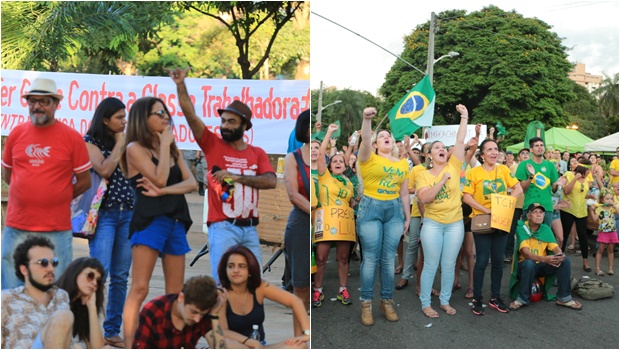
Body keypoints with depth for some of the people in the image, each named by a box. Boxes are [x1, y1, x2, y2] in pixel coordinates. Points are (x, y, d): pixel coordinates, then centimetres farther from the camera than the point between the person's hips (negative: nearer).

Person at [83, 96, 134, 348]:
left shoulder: (127, 142, 14)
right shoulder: (91, 142, 1)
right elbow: (104, 170, -16)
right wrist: (119, 143, -6)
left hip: (128, 213, 5)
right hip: (104, 213, -5)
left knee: (120, 276, 6)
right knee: (99, 272, -11)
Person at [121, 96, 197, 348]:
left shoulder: (174, 150, 18)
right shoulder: (135, 148, 0)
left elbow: (192, 183, 6)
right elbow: (160, 178, -13)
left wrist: (162, 191, -11)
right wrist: (164, 144, -3)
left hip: (176, 223, 7)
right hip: (149, 221, -6)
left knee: (176, 293, 8)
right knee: (139, 289, -10)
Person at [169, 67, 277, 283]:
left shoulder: (257, 153, 8)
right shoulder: (212, 144, 4)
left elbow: (271, 181, -7)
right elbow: (190, 115, -7)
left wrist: (237, 177, -14)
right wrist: (181, 85, -17)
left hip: (250, 229, 3)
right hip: (222, 227, -3)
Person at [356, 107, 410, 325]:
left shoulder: (402, 163, 12)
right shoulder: (369, 158, -1)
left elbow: (404, 193, 15)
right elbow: (365, 139, -22)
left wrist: (407, 217, 15)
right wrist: (367, 118, -37)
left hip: (394, 210, 4)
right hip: (371, 209, -4)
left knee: (389, 259, 8)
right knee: (370, 258, -2)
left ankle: (387, 301, 21)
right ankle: (366, 303, 10)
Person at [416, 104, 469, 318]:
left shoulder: (453, 167, 1)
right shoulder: (424, 175, -2)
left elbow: (460, 141, -7)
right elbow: (423, 198, -17)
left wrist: (464, 117, -9)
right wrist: (442, 181, -18)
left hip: (455, 224, 2)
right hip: (432, 224, -2)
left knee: (449, 265, 9)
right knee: (431, 265, 3)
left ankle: (445, 301, 25)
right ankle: (425, 303, 14)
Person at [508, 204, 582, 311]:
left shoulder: (546, 229, 1)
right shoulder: (521, 228, -16)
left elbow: (555, 247, -8)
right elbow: (525, 252, -27)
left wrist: (560, 255, -34)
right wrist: (544, 259, -43)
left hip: (542, 266, 5)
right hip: (525, 265, -5)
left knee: (565, 261, -18)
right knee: (529, 264, -38)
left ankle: (564, 298, -5)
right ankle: (522, 299, -19)